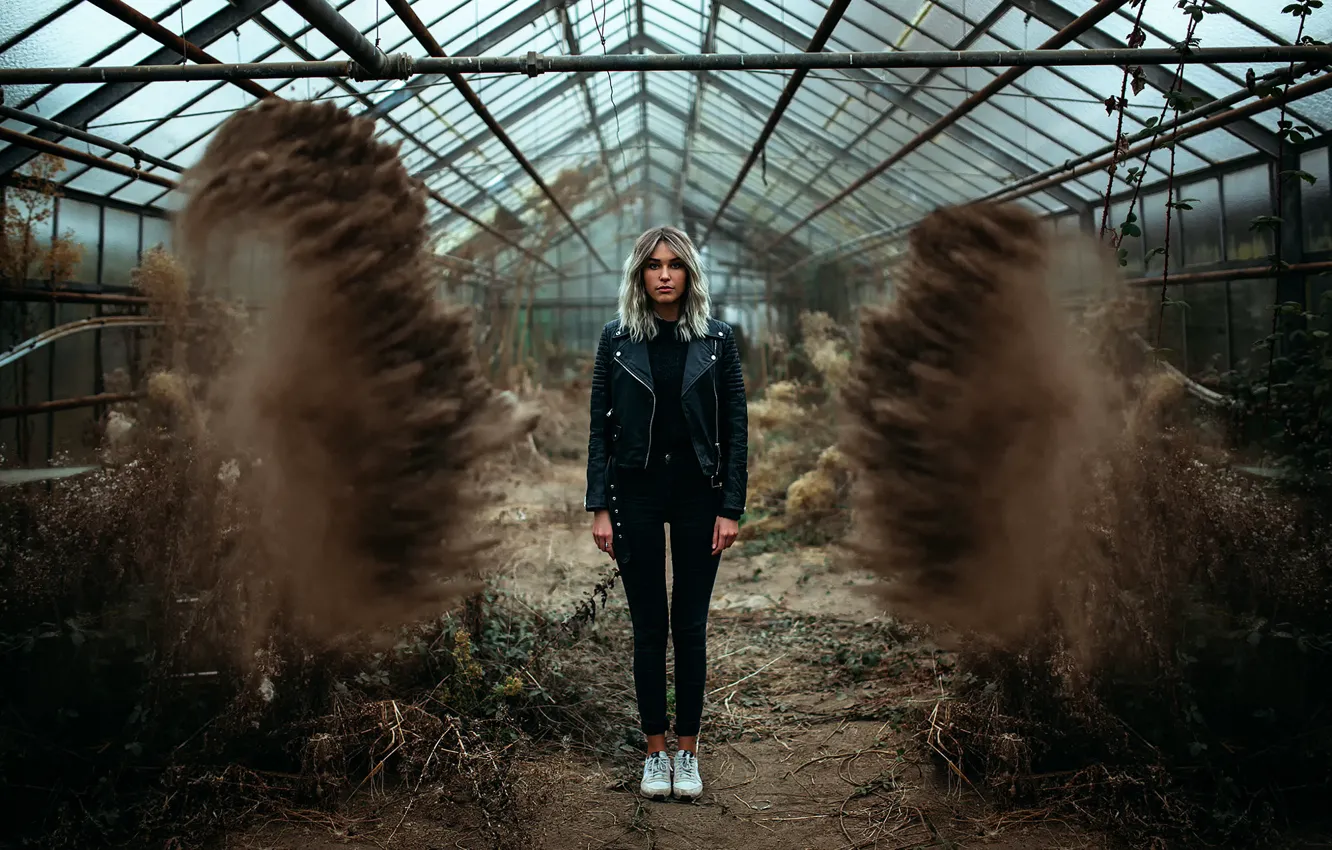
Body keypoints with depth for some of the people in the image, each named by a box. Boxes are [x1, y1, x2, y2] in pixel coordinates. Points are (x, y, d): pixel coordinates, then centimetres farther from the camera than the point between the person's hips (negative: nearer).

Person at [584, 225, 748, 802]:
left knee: (690, 626, 6)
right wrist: (599, 508, -4)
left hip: (698, 491, 0)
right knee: (649, 626, 6)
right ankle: (655, 751, 19)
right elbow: (599, 428, 1)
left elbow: (736, 428, 0)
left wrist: (731, 508, -6)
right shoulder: (617, 339, 1)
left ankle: (688, 752, 19)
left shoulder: (716, 339, 0)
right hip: (636, 491, 0)